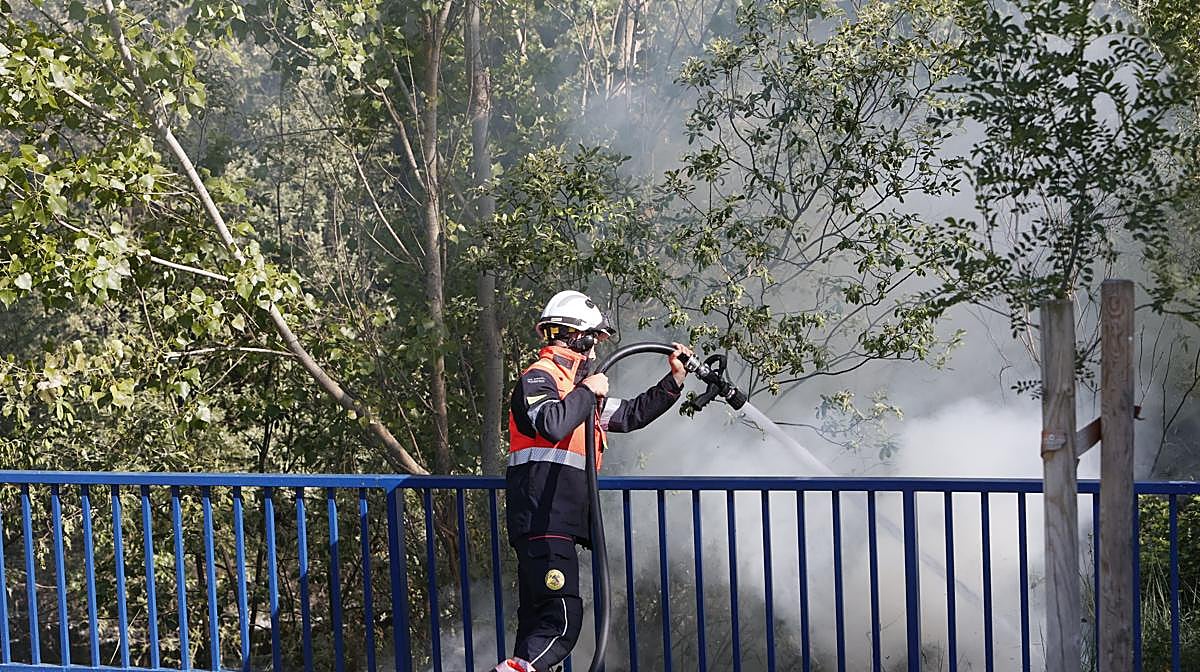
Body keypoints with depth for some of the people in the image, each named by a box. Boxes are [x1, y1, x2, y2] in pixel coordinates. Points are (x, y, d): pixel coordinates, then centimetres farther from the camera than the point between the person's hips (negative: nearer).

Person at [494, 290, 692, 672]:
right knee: (563, 619, -18)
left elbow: (631, 415, 30)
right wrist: (588, 391, -11)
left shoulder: (577, 386, 22)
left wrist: (675, 378, 28)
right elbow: (554, 425, -27)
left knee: (538, 621, 10)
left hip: (561, 523, 10)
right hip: (544, 523, -10)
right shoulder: (539, 377, -7)